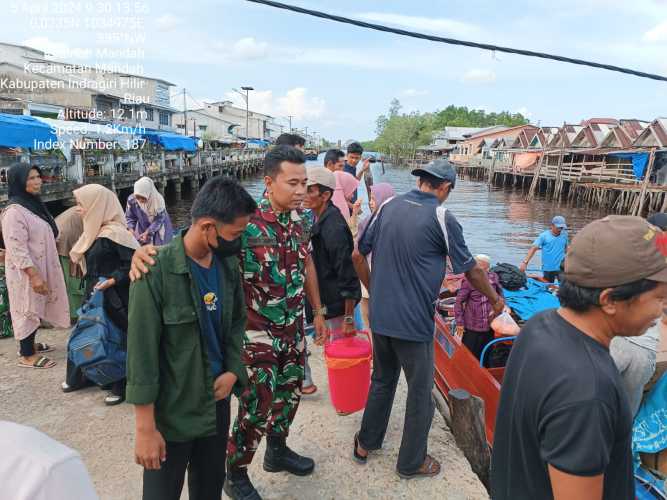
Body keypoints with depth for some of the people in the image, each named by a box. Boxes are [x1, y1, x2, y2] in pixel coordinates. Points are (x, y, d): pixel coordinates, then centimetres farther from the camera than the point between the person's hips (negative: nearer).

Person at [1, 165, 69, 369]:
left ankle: (29, 344, 35)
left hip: (40, 267, 9)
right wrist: (34, 275, -26)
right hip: (26, 272, -9)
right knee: (28, 309, 2)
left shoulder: (34, 203, 8)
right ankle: (26, 355, 15)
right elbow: (17, 249, -25)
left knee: (36, 308, 19)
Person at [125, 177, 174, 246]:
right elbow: (129, 217, -8)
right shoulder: (131, 200, -21)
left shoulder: (158, 200, -30)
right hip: (142, 229, 2)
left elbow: (158, 220, -22)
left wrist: (147, 233, -30)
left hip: (158, 230, -2)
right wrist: (131, 230, -25)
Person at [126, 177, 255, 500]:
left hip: (217, 400, 5)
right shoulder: (156, 271, -21)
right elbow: (142, 351, -17)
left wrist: (234, 371, -4)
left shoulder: (229, 264, -3)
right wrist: (145, 428, -14)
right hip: (170, 410, -5)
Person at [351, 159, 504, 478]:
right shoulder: (441, 218, -12)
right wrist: (495, 299, 13)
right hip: (413, 321, -5)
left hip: (379, 317, 6)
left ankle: (366, 444, 38)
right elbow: (471, 270, -3)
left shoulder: (387, 207, 2)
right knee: (420, 392, 13)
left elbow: (358, 255, 7)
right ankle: (411, 463, 28)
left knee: (382, 380, 24)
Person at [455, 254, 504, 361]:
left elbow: (500, 294, 17)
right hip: (472, 327, -4)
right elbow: (459, 301, -10)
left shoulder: (494, 277, -2)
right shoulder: (469, 280, -15)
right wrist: (459, 322, -10)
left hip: (489, 326, 4)